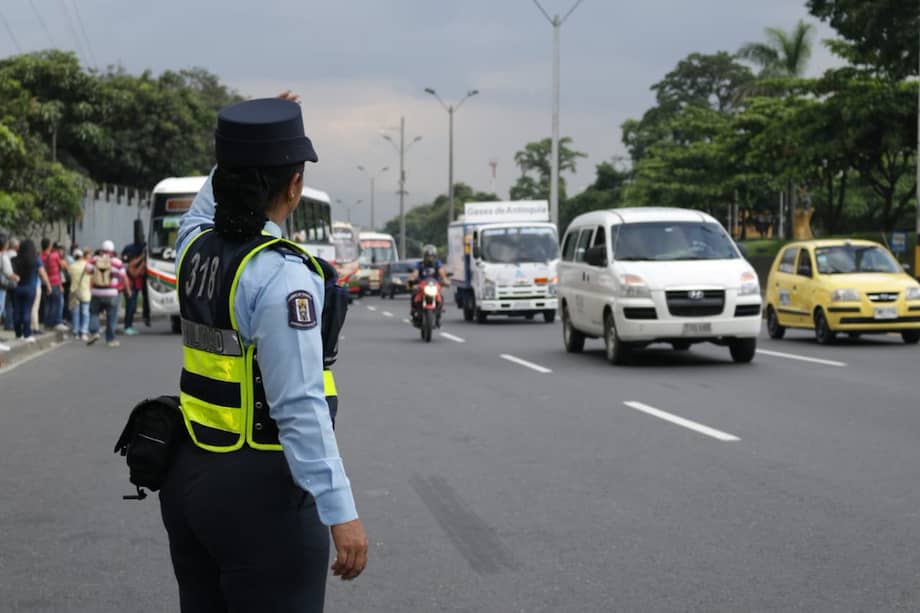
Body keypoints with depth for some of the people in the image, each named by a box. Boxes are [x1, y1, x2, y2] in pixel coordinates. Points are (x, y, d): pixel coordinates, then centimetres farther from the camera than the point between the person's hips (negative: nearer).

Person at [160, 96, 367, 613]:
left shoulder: (195, 245, 4)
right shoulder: (281, 274, -20)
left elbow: (205, 206, 32)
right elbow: (300, 405, -24)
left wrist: (250, 147, 33)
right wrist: (340, 512, -24)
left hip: (189, 475, 8)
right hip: (259, 489, -8)